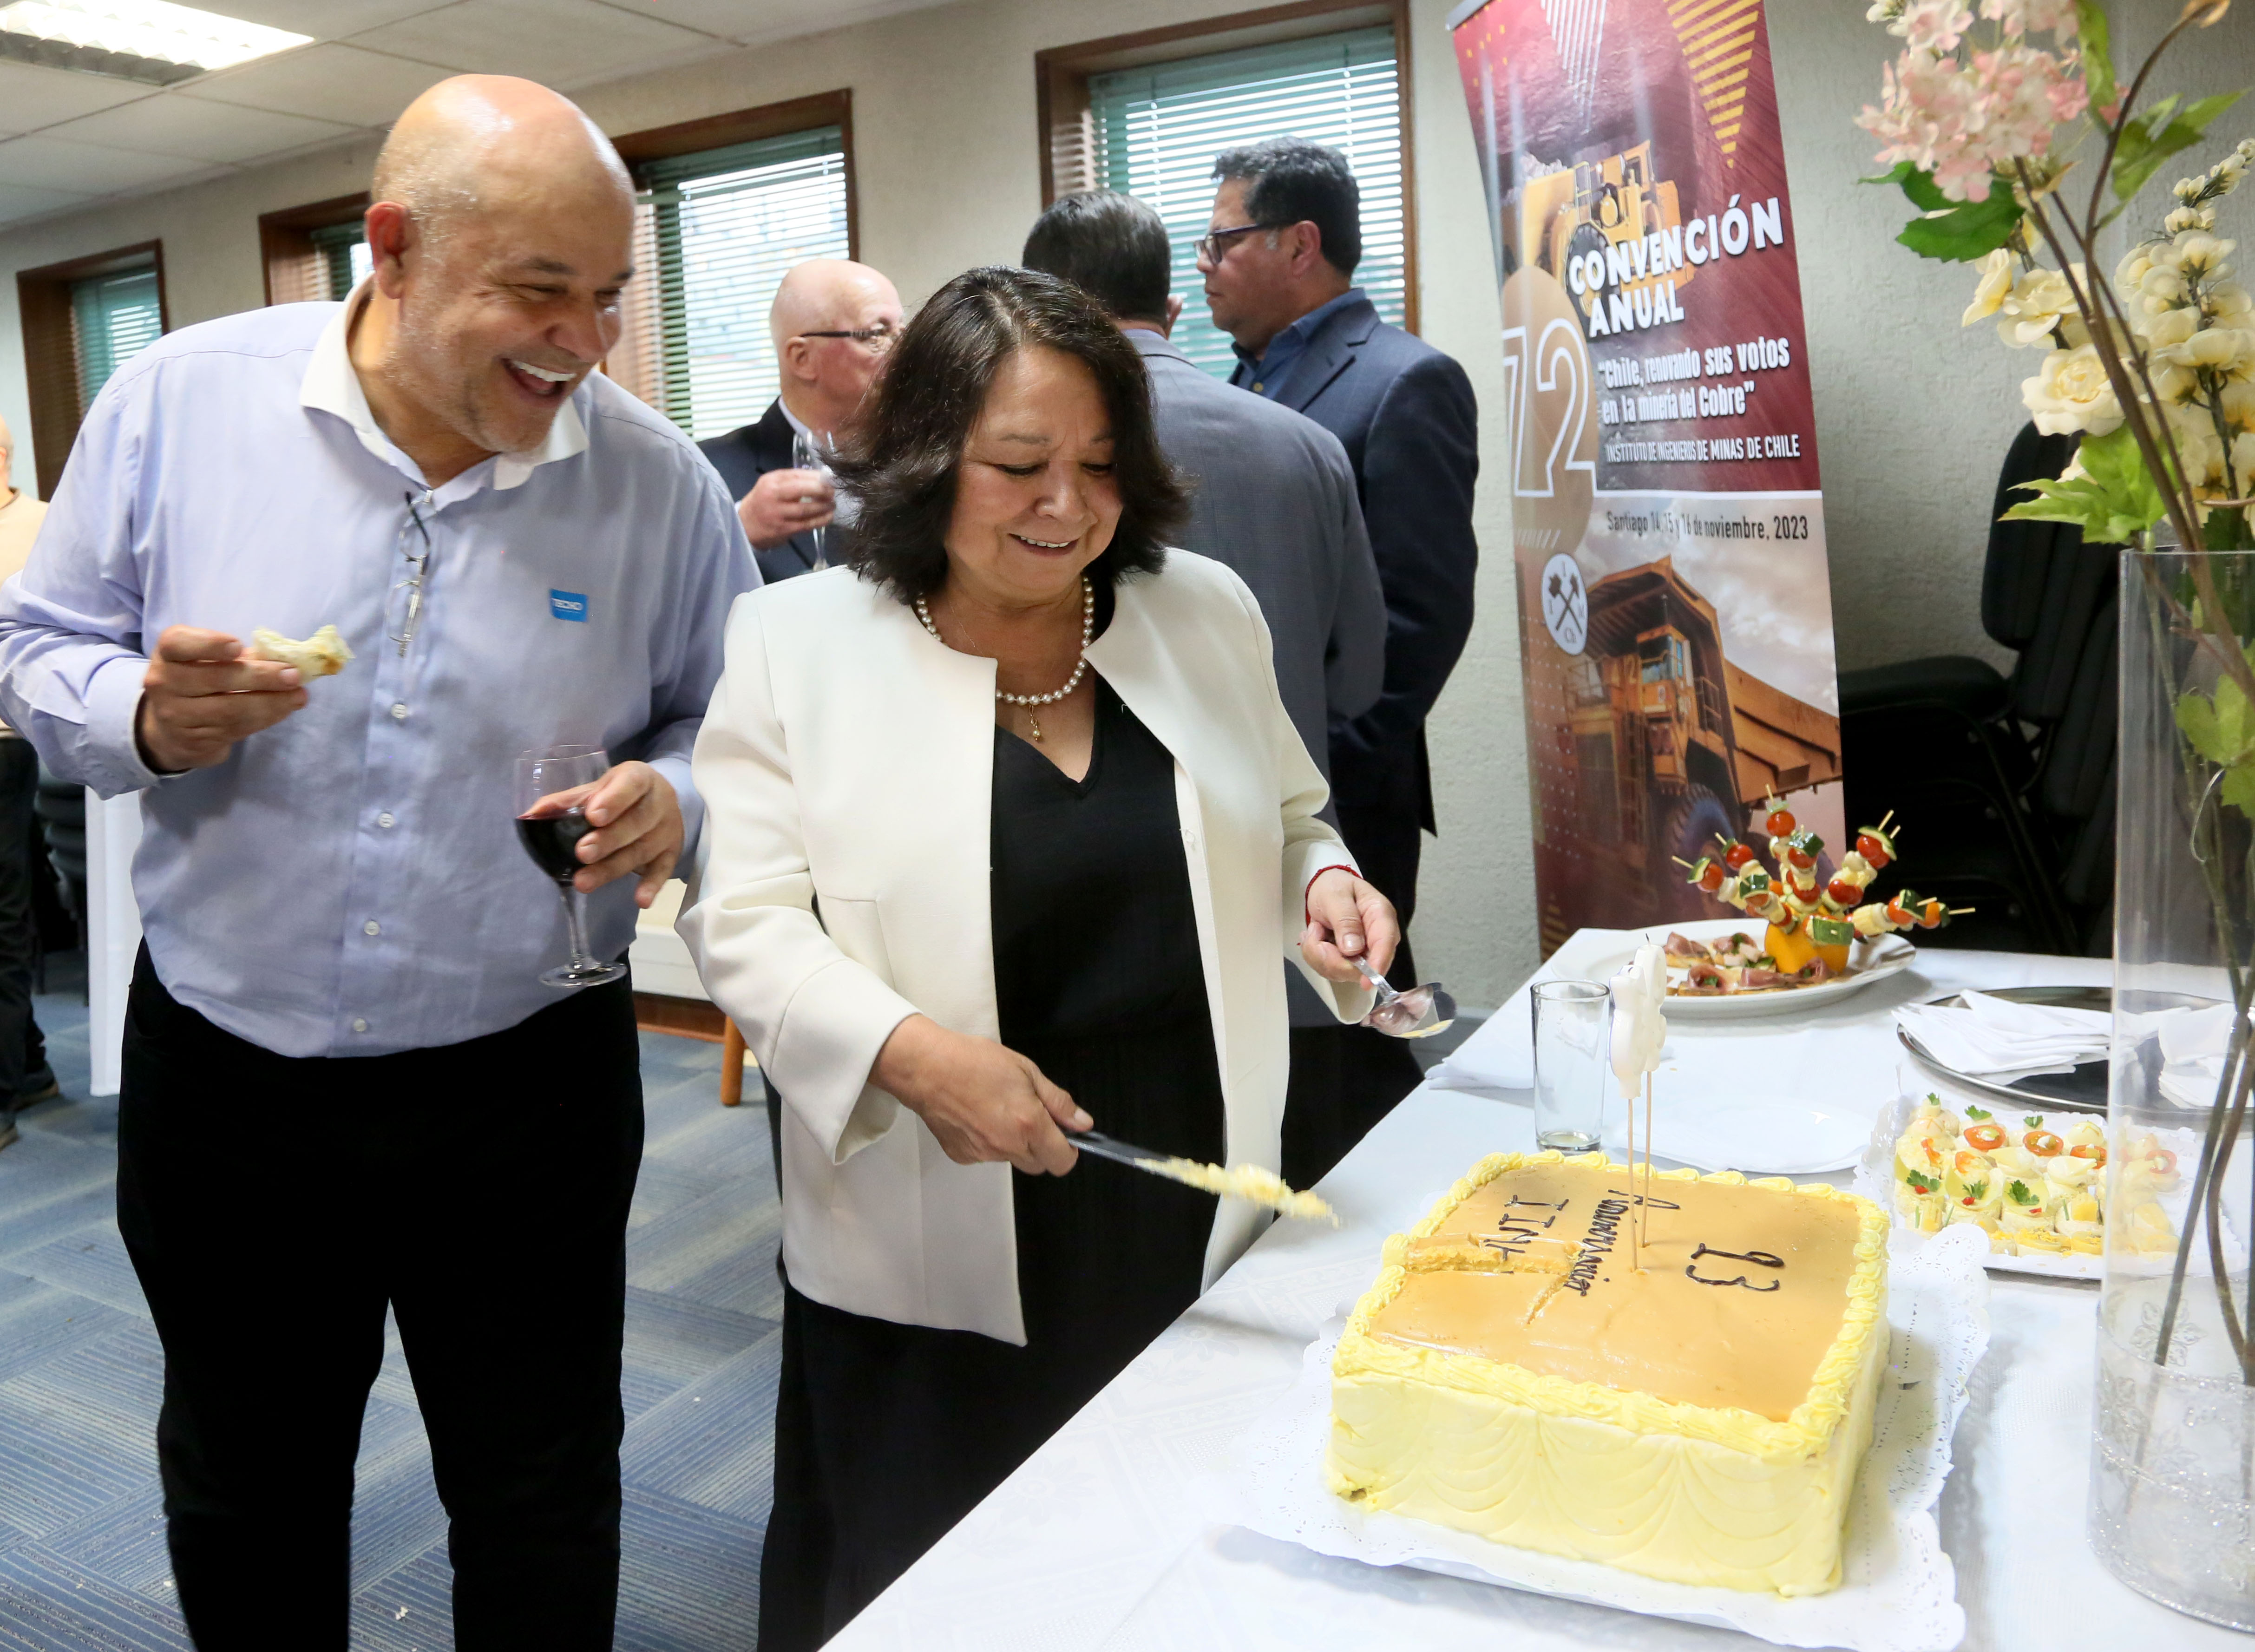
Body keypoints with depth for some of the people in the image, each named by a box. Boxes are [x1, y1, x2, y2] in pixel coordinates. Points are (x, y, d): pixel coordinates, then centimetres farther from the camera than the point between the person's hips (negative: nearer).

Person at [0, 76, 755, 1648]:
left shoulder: (661, 482, -8)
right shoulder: (181, 399, -7)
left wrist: (672, 800, -21)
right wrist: (150, 717, -20)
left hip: (528, 1088, -1)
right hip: (221, 1075, 2)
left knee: (543, 1521, 17)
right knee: (243, 1506, 25)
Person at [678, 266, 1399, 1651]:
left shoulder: (1208, 611, 4)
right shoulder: (798, 639, -6)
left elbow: (1281, 820, 17)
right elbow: (744, 922, -7)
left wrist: (1321, 883, -5)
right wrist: (912, 1052, -22)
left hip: (1195, 1218, 3)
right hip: (936, 1253, -2)